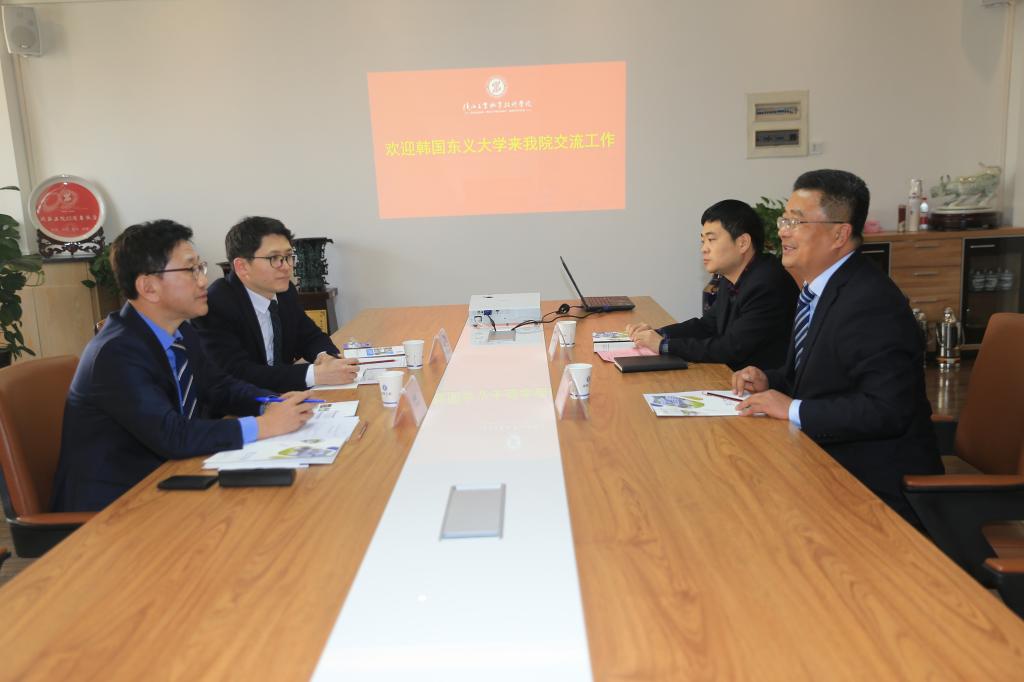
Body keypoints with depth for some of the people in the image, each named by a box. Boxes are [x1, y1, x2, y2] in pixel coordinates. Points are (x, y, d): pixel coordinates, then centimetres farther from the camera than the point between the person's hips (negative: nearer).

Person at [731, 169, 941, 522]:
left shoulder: (871, 304, -22)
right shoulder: (820, 289, 7)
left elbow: (888, 410, -27)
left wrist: (794, 409, -23)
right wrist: (769, 380, 1)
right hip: (829, 460, 8)